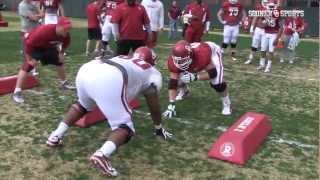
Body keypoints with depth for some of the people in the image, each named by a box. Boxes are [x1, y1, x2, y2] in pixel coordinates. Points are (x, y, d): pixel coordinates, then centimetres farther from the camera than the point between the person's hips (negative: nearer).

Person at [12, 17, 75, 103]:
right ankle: (17, 92, -16)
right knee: (27, 66, -18)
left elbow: (65, 43, 5)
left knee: (60, 62, 13)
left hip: (49, 46, 7)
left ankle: (64, 83, 35)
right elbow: (29, 44, -34)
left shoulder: (66, 35, -21)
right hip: (34, 46, -7)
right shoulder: (43, 31, -41)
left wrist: (61, 53, 0)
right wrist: (29, 59, -29)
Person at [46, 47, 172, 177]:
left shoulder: (123, 58, 41)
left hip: (86, 70, 7)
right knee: (124, 126, 7)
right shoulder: (152, 73, 26)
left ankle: (56, 135, 33)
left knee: (83, 104, 38)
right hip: (107, 81, -7)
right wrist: (158, 128, 47)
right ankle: (102, 154, -19)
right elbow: (154, 106, 32)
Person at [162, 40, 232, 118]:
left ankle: (226, 103, 8)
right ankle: (184, 92, 31)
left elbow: (213, 73, -34)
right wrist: (171, 104, -32)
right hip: (195, 58, 4)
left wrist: (195, 77, -48)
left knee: (217, 83, -22)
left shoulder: (202, 54, -47)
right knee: (178, 78, -6)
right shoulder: (174, 60, -34)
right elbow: (173, 82, -28)